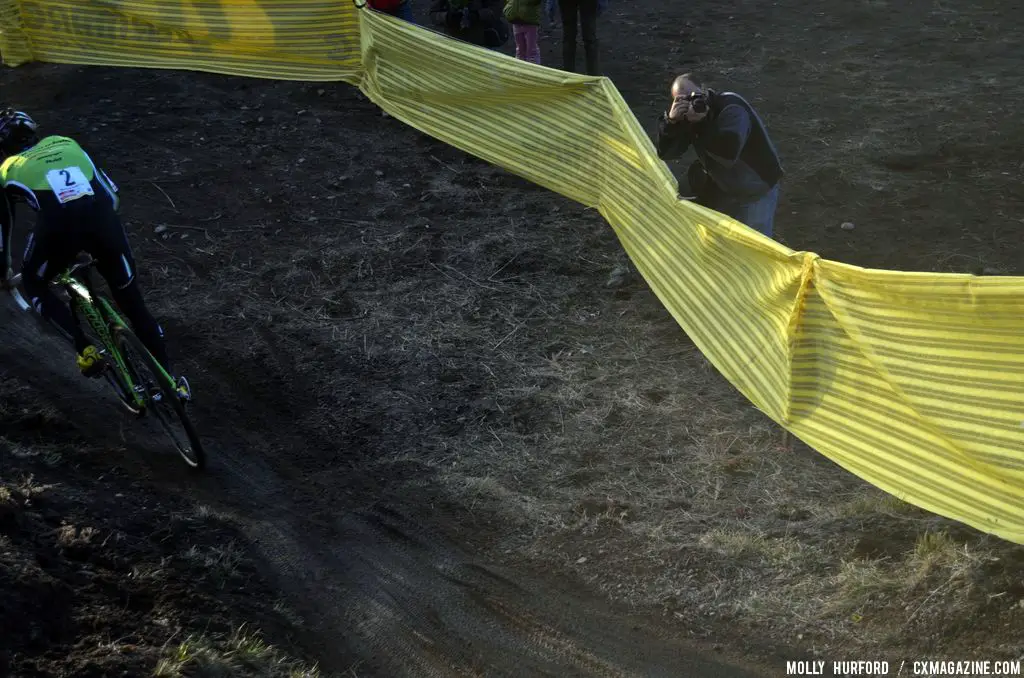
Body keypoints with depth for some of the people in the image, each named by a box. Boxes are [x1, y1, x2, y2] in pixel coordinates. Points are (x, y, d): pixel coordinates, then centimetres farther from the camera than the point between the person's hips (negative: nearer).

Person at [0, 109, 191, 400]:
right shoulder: (66, 143, 35)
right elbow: (111, 191, 35)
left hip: (58, 223, -2)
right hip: (102, 217, 2)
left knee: (34, 283, 27)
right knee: (134, 305, 17)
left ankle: (86, 349, 9)